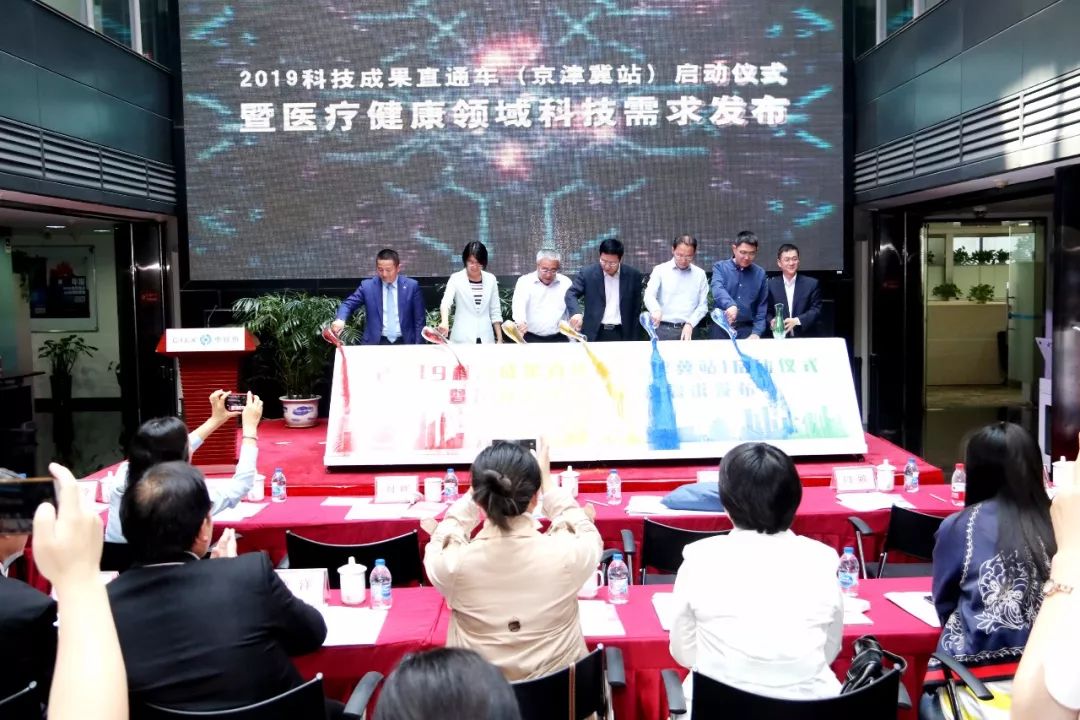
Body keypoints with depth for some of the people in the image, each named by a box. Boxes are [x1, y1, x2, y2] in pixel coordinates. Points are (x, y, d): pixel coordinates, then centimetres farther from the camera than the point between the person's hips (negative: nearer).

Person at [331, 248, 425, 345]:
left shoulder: (412, 286, 4)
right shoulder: (367, 286, 6)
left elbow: (419, 319, 6)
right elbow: (348, 304, 7)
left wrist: (417, 347, -2)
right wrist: (340, 320, -16)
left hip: (404, 343, 0)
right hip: (375, 342, 0)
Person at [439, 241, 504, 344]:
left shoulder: (491, 279, 7)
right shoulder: (456, 278, -2)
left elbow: (495, 312, 10)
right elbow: (446, 302, -18)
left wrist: (499, 339, 6)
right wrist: (445, 321, -38)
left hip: (485, 338, 3)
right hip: (463, 338, -3)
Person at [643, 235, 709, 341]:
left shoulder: (700, 274, 9)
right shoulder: (660, 270, 3)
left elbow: (703, 305, 7)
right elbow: (649, 295, -10)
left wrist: (690, 324, -8)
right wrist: (656, 310, -31)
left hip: (688, 330, 2)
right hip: (664, 329, -1)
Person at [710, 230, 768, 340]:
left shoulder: (760, 273, 7)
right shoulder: (720, 267, 1)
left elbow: (762, 307, 7)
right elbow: (718, 289, -20)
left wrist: (757, 332, -5)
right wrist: (730, 305, -39)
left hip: (747, 330, 1)